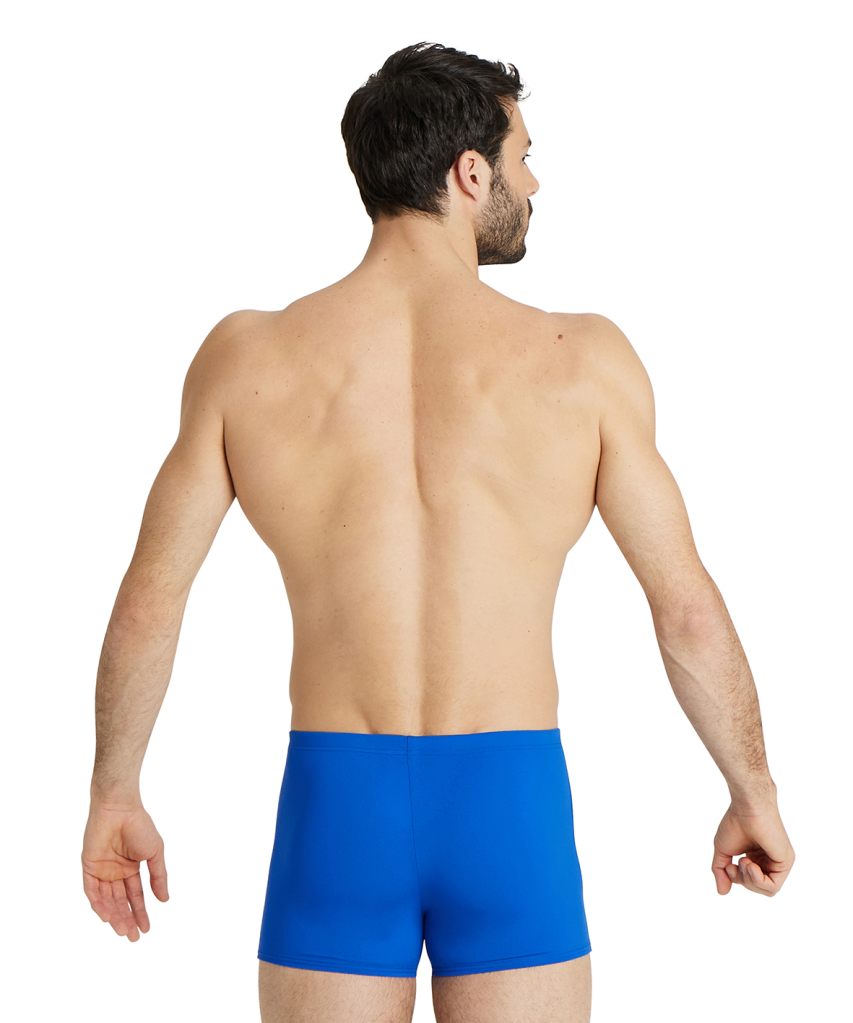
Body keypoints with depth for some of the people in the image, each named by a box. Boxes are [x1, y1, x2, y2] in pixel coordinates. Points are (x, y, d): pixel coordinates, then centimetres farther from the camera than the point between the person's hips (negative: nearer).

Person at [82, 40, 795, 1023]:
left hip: (336, 799, 1)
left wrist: (113, 794, 16)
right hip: (510, 803, -1)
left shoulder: (245, 356, -2)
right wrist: (755, 792, 14)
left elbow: (146, 604, 2)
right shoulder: (581, 358, -5)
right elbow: (688, 611, -1)